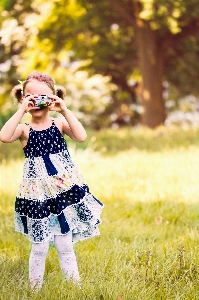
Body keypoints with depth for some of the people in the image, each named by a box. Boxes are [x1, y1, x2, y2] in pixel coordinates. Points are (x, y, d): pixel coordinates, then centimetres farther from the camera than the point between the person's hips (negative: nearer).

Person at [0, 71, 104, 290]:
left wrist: (64, 110, -18)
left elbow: (81, 137, -16)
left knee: (64, 246, 7)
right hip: (37, 196, -1)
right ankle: (35, 289, 16)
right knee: (39, 248, 5)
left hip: (64, 192, 1)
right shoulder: (24, 129, -2)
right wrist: (21, 110, -23)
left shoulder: (59, 124, 1)